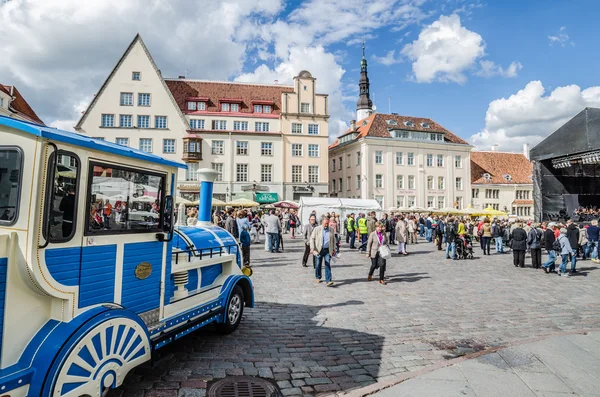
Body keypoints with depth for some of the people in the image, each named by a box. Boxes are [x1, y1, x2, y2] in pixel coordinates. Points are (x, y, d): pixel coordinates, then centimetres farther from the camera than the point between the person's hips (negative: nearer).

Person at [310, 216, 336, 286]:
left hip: (328, 250, 1)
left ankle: (328, 281, -9)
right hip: (318, 250, -1)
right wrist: (312, 248, -14)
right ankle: (318, 277, 30)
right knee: (318, 265, 9)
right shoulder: (317, 229, -2)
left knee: (328, 265, -7)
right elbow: (312, 238, -4)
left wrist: (333, 249, 12)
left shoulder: (331, 230, 7)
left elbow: (333, 240, 17)